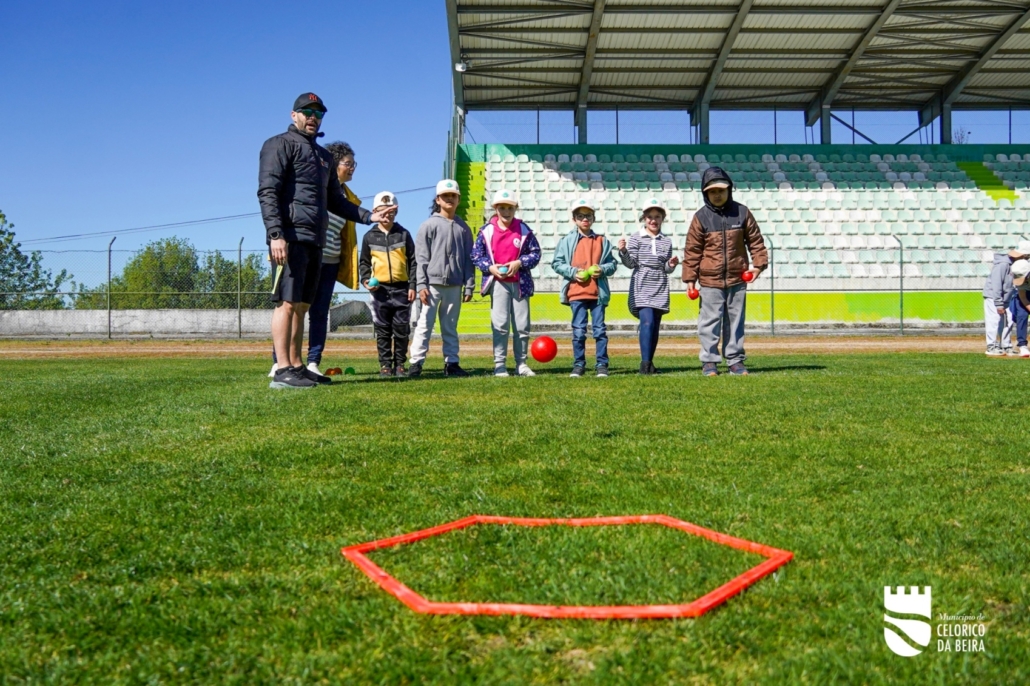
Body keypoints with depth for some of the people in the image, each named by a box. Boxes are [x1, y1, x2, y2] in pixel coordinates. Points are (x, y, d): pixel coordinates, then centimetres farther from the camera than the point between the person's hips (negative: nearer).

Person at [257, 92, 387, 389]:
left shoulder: (324, 156, 26)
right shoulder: (280, 145, 1)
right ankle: (282, 371, -12)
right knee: (287, 303, -11)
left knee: (302, 306, 9)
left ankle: (297, 367, 13)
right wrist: (276, 235, -21)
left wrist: (368, 216, 15)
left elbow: (335, 200, 28)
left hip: (315, 241, 8)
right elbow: (267, 192, -10)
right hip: (291, 237, -8)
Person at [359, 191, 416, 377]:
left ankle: (399, 365, 10)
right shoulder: (370, 237, 10)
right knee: (383, 331, 3)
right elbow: (363, 262, 14)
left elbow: (412, 261, 6)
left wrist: (412, 286, -2)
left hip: (401, 288, 0)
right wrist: (365, 280, -4)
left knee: (402, 330, 2)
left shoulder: (403, 234, 7)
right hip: (379, 289, 1)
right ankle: (385, 365, 9)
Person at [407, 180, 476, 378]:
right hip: (433, 283, -3)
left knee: (450, 327, 9)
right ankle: (416, 363, -4)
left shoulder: (463, 228, 12)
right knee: (425, 324, -6)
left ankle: (451, 363, 13)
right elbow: (421, 258, -2)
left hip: (454, 286, 3)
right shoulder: (429, 225, 3)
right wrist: (421, 285, -10)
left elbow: (469, 259, 11)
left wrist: (469, 286, 4)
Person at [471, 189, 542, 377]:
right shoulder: (487, 231, 1)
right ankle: (499, 364, 2)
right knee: (500, 325, -4)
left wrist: (519, 263, -11)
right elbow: (476, 256, 3)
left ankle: (521, 364, 16)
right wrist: (490, 267, -13)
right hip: (498, 283, -1)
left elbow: (535, 253, 4)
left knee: (522, 326, 6)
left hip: (520, 283, 2)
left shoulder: (524, 230, 3)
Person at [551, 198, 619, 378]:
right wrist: (572, 272, -10)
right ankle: (578, 365, 11)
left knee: (600, 329, 2)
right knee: (578, 331, 2)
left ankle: (601, 365, 9)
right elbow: (557, 263, 4)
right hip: (576, 292, -1)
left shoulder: (602, 241, 8)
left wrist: (602, 270, -9)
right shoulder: (567, 240, 3)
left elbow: (612, 263, 10)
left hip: (598, 292, 1)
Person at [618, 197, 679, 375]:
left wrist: (671, 265, -8)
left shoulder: (667, 241, 11)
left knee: (656, 326, 5)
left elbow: (667, 269, 13)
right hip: (642, 287, -4)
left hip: (660, 288, 4)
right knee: (647, 322, -17)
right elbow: (631, 263, -4)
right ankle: (645, 362, -17)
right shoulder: (636, 238, 2)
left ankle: (649, 363, 12)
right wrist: (623, 251, -20)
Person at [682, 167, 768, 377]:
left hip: (737, 279, 2)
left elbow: (755, 240, 9)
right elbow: (692, 250, -1)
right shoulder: (701, 217, -1)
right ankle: (709, 361, 8)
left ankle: (735, 360, 17)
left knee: (735, 321, 9)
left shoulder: (742, 212, 4)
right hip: (710, 281, -2)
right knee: (710, 321, 0)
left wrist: (759, 263, -2)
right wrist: (690, 278, -4)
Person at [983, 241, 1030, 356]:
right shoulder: (1003, 264, -21)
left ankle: (1006, 347, 17)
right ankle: (991, 348, -2)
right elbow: (996, 284, -22)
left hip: (1006, 299, 8)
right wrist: (999, 303, -22)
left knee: (1008, 323, 8)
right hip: (993, 298, -8)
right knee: (994, 322, -7)